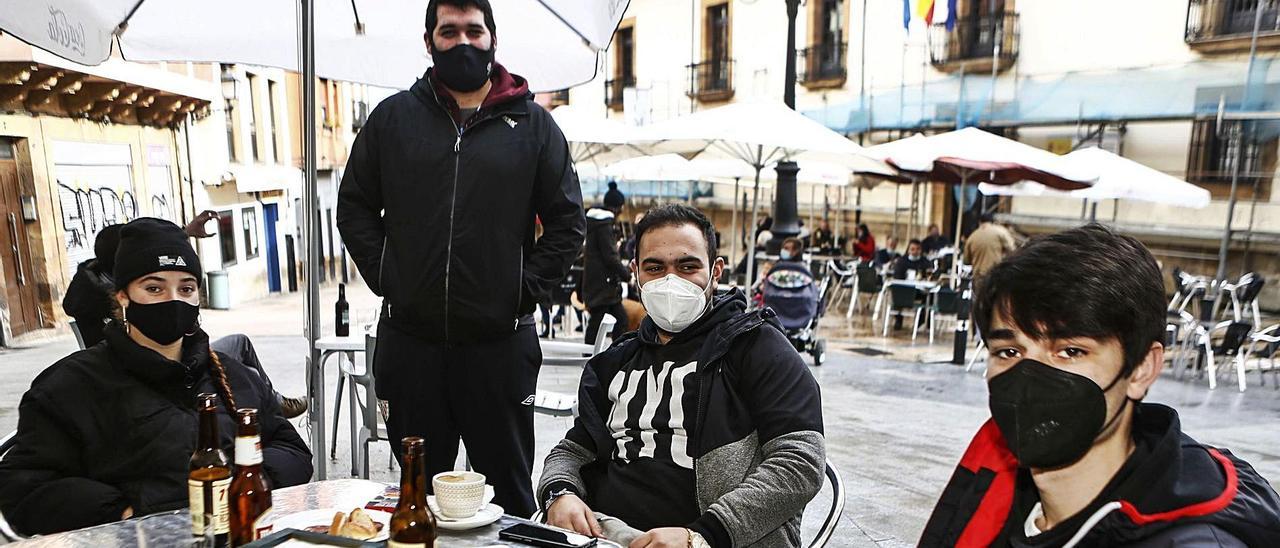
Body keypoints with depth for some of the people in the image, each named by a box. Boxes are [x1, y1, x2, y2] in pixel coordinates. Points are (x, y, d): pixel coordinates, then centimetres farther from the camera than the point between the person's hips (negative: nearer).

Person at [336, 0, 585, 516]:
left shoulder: (532, 124, 4)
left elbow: (567, 222, 4)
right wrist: (385, 279, 1)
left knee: (508, 488, 12)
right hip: (409, 338, 2)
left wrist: (524, 290, -4)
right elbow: (354, 208, 12)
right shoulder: (393, 117, 8)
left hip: (500, 340, -1)